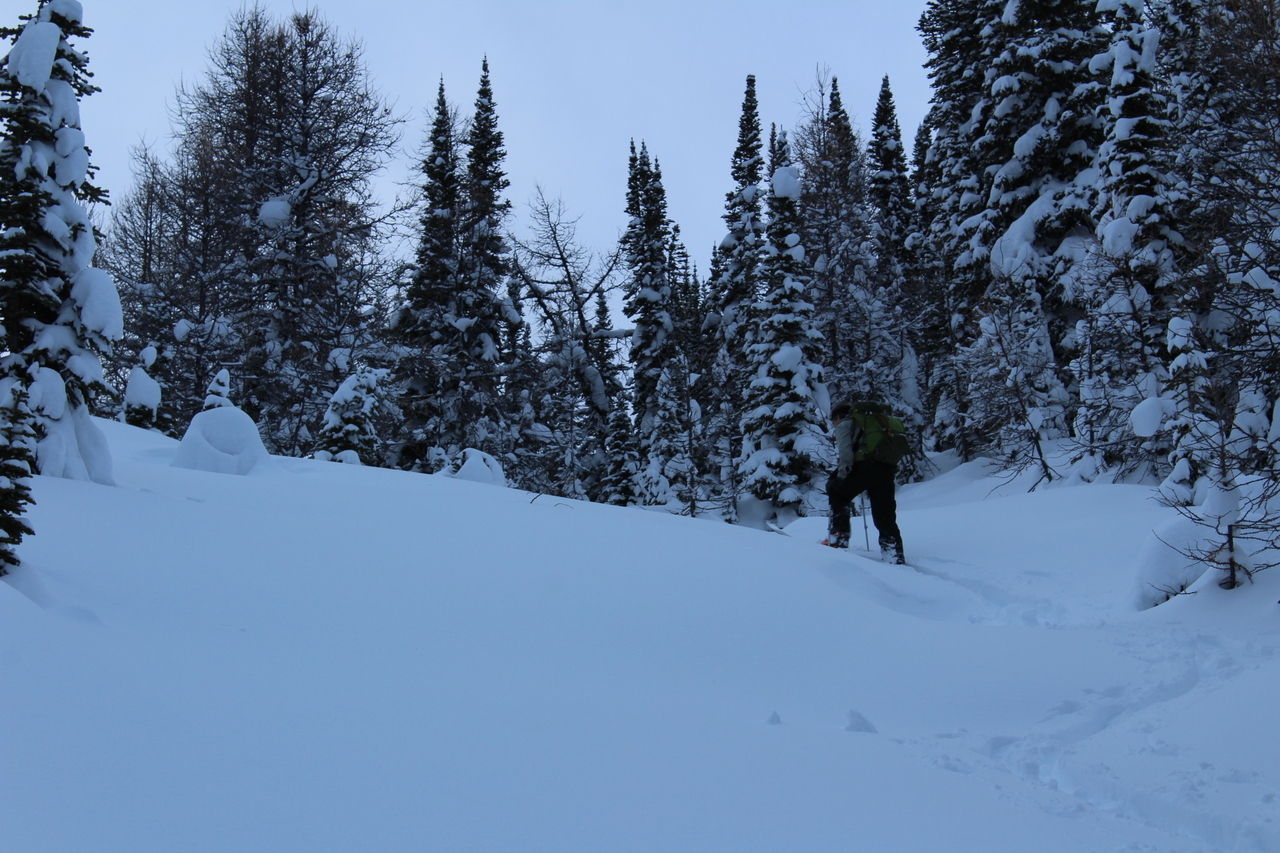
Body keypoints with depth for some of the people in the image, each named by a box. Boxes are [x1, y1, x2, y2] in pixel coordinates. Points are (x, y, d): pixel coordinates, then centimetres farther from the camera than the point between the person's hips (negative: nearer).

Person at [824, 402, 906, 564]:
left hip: (864, 466, -6)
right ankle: (895, 554, 3)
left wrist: (843, 471, -13)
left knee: (837, 495, 13)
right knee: (885, 515, 10)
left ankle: (839, 539, 4)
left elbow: (845, 449, -5)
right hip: (887, 469, 6)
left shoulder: (844, 424, 15)